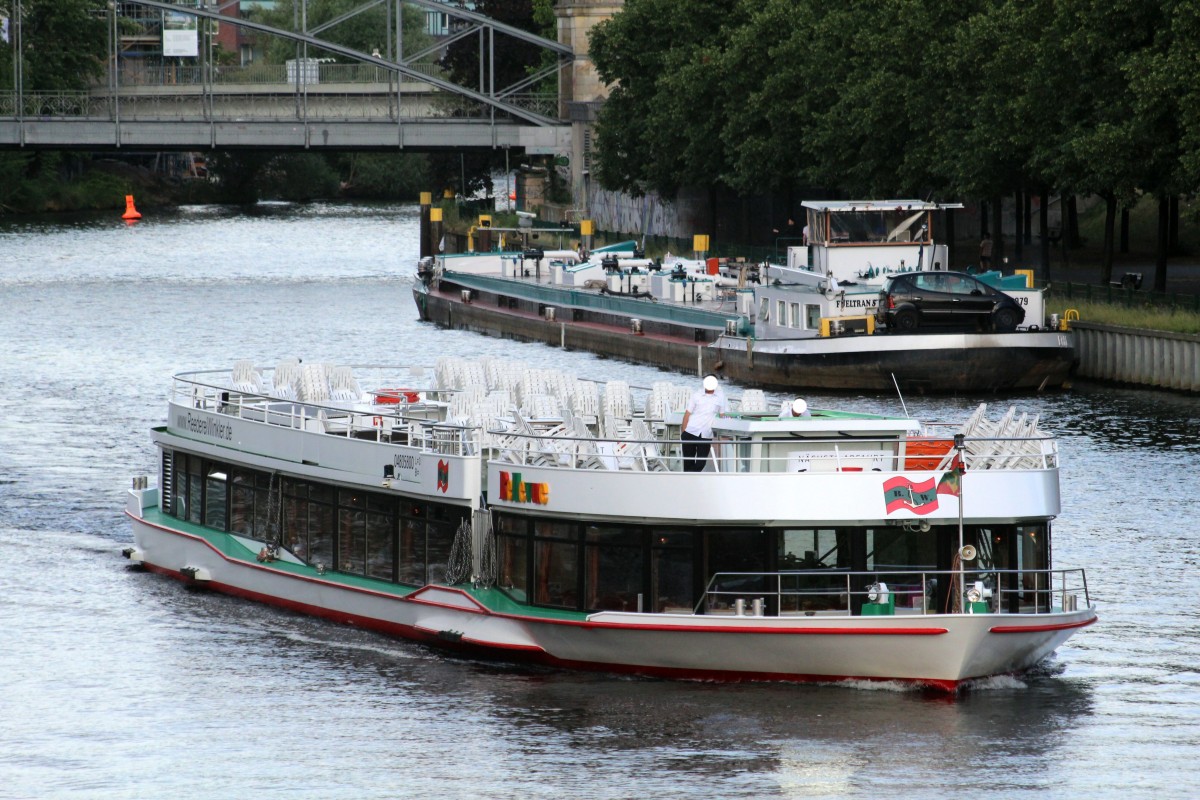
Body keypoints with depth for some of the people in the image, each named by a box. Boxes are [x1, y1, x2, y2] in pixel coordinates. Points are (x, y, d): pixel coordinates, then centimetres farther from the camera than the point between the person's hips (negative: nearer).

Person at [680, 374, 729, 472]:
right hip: (691, 432, -1)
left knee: (700, 464, -2)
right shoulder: (696, 395, -2)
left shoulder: (720, 396, 0)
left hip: (706, 435, 1)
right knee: (688, 461, 2)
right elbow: (687, 413, 2)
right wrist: (683, 433, -1)